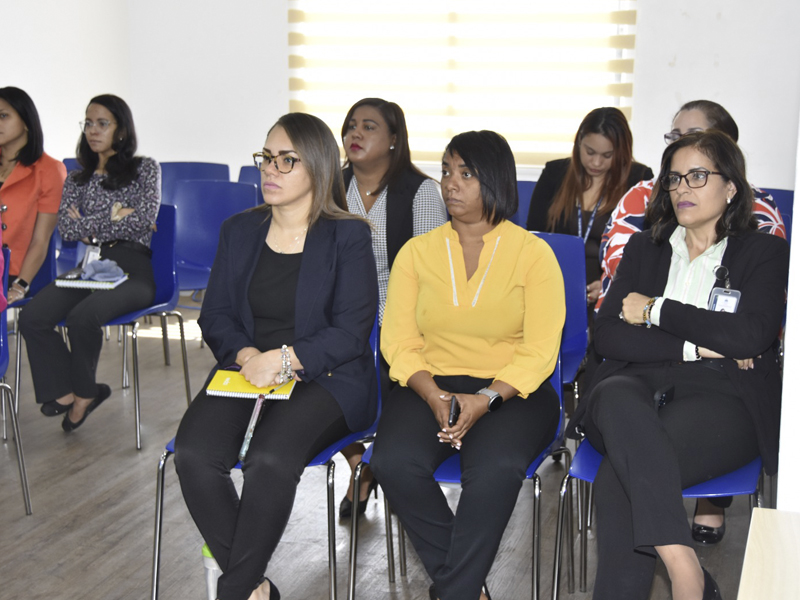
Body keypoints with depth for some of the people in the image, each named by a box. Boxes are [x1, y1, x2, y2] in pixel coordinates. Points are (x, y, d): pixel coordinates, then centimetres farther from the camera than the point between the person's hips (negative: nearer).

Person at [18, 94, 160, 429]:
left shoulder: (145, 169, 10)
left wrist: (90, 227, 0)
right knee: (32, 317, -24)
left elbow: (145, 218, -7)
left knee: (83, 316, -33)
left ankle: (82, 393, -7)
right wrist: (114, 216, -3)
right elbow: (66, 228, 6)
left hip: (132, 268, -4)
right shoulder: (78, 178, 20)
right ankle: (66, 393, -9)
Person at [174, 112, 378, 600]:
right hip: (244, 371, 4)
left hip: (324, 377, -4)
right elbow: (215, 316, 10)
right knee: (194, 455, -24)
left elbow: (351, 331, -7)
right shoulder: (239, 231, 13)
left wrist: (284, 359, -19)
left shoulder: (348, 237, -1)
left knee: (270, 460, -33)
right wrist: (247, 356, -11)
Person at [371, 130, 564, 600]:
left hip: (512, 392, -2)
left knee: (496, 468, -35)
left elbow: (540, 350, -5)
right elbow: (399, 341, 4)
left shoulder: (533, 253, 2)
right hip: (430, 386, 3)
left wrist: (484, 400, -20)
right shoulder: (417, 252, 11)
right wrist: (434, 397, -15)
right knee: (394, 463, -28)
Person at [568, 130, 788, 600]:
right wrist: (696, 346, -4)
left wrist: (655, 311, -2)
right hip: (639, 385, 3)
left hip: (720, 398, -3)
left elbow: (751, 336, -7)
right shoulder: (644, 248, 23)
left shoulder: (765, 252, 13)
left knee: (620, 477, -33)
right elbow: (608, 335, 8)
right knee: (615, 398, -37)